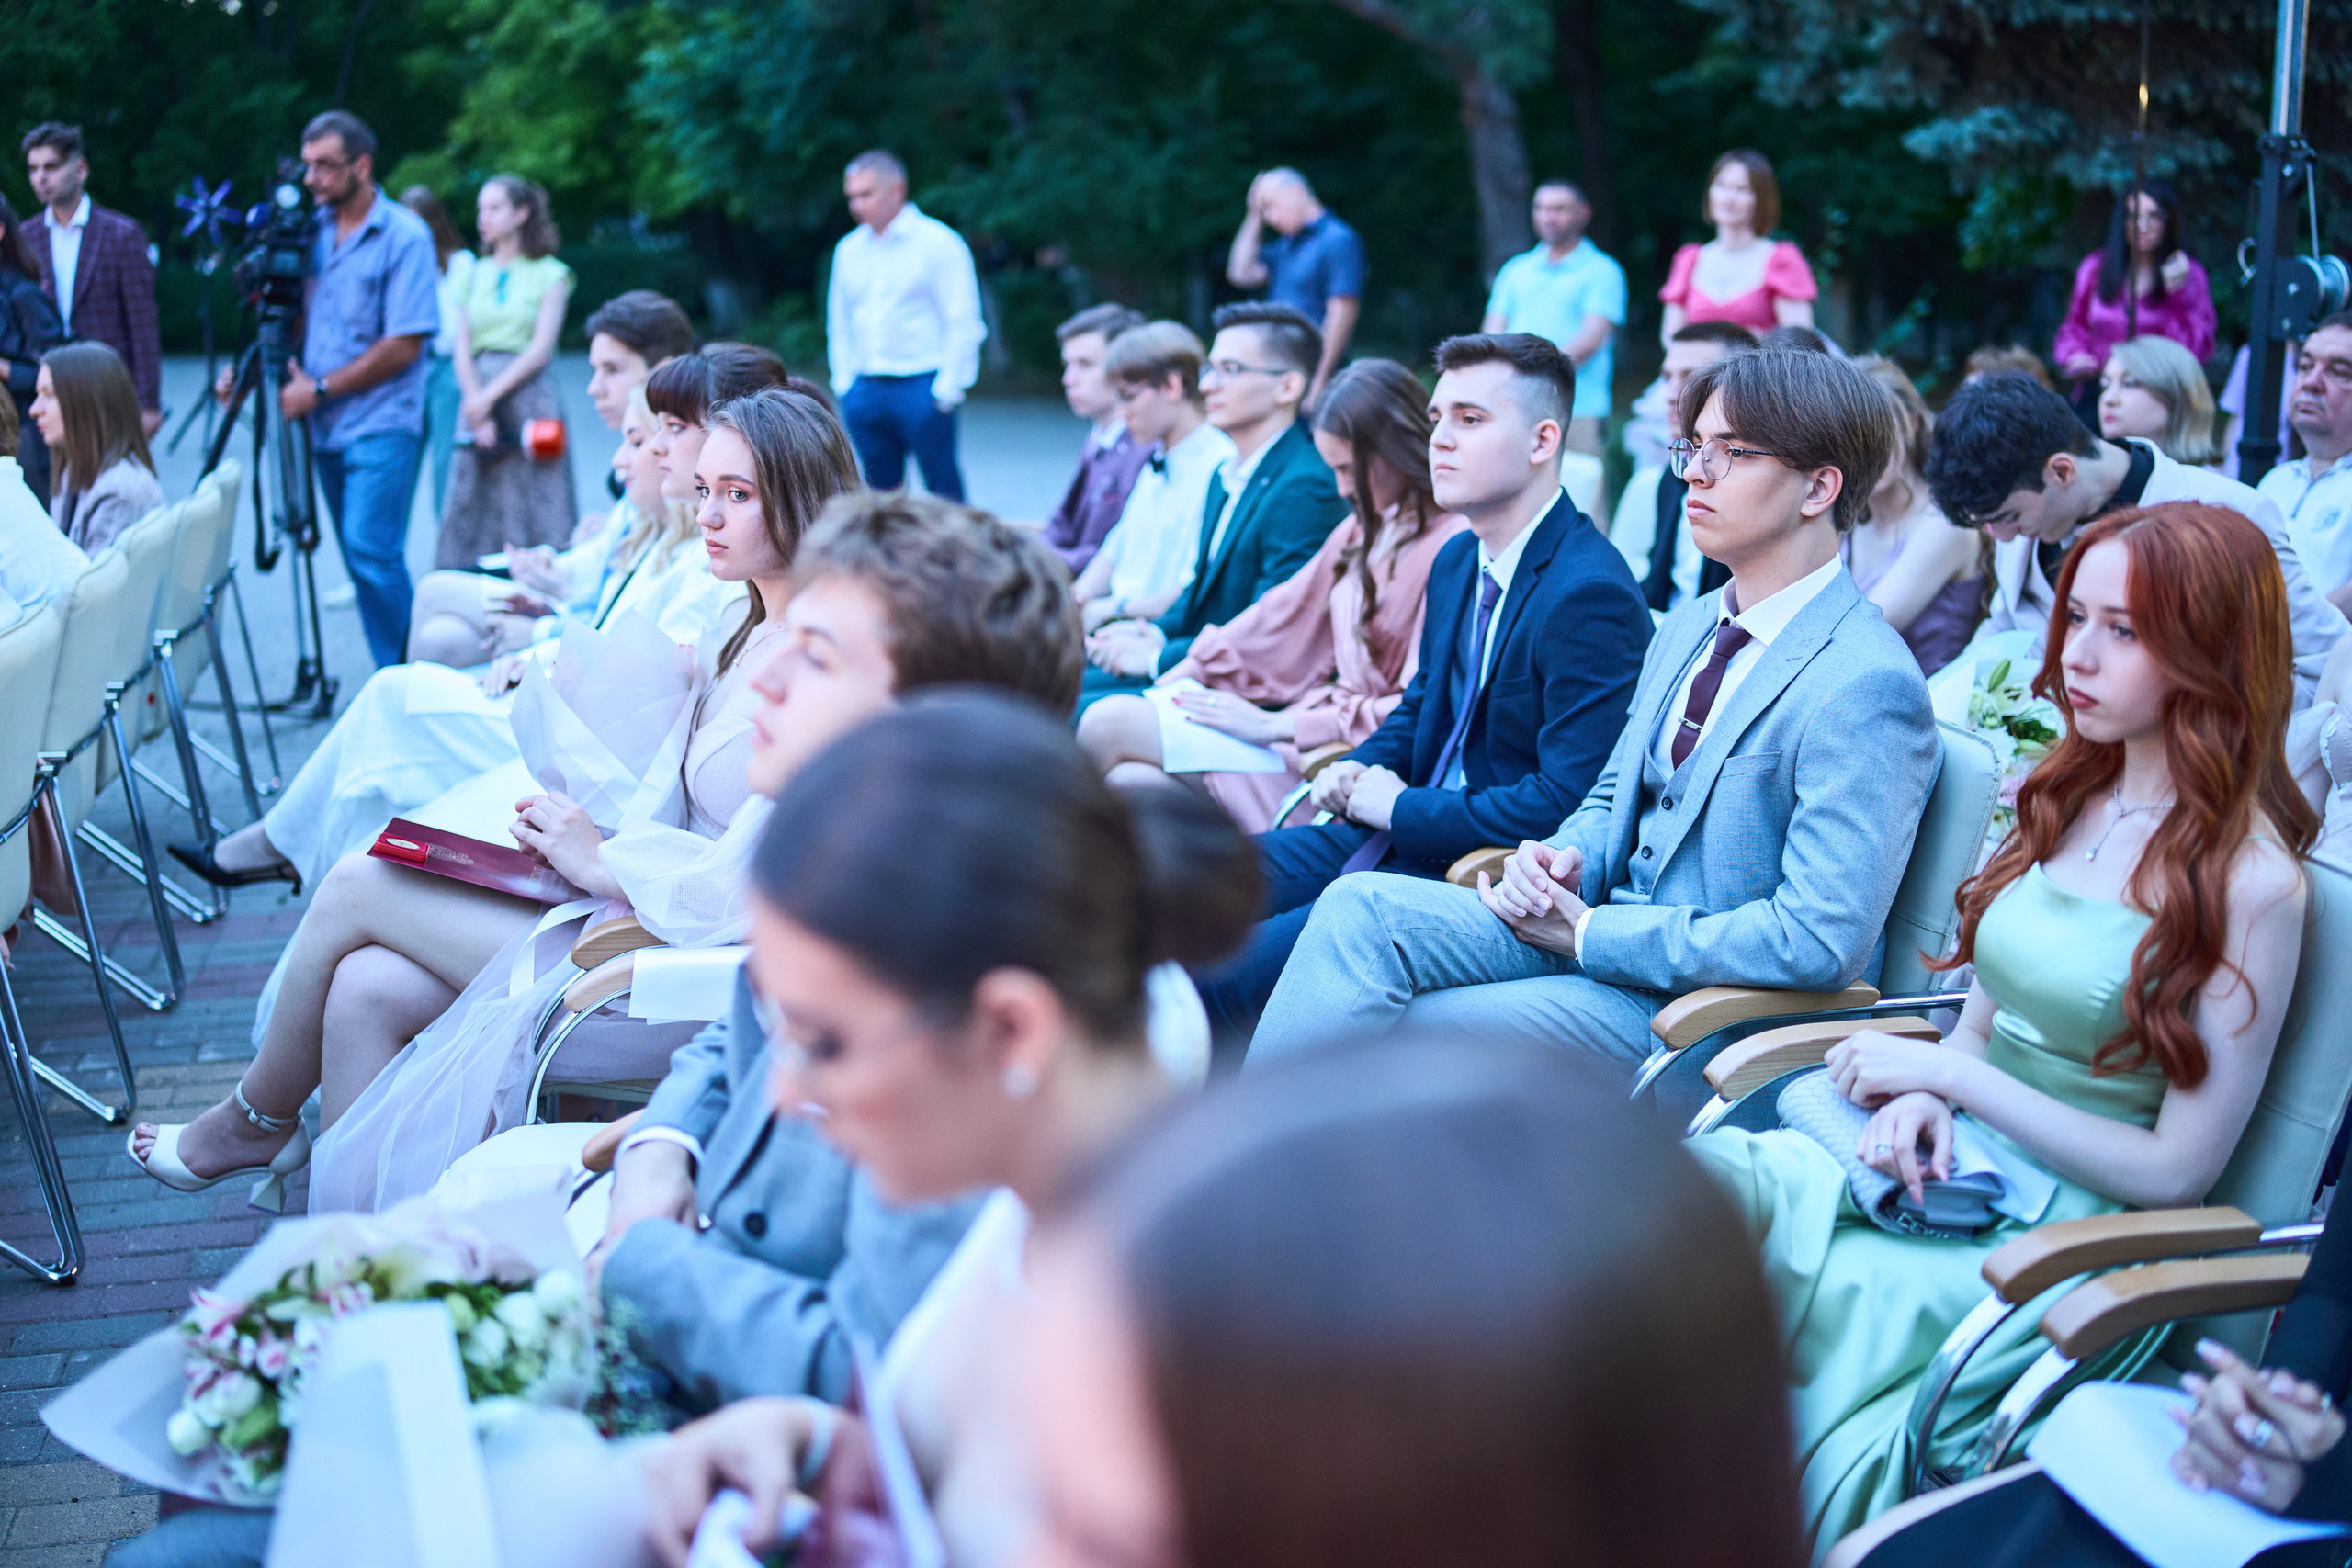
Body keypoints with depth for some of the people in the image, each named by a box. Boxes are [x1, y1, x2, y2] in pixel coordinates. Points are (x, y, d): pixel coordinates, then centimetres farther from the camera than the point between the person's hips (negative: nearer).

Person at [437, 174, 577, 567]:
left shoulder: (550, 273, 2)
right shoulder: (476, 273, 14)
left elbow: (540, 351, -6)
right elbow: (462, 347, 7)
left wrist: (490, 396, -12)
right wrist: (477, 410, -7)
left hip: (527, 399, -4)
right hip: (477, 401, 4)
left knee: (532, 510, -4)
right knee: (472, 515, 1)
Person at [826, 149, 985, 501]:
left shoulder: (939, 243, -4)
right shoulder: (849, 249, 13)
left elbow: (963, 323, -6)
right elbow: (839, 322, 21)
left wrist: (947, 388, -11)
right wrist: (844, 382, 11)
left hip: (921, 388, -5)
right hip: (865, 390, 5)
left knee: (943, 491, -4)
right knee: (878, 495, 7)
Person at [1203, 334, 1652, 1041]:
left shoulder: (1590, 596, -20)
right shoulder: (1458, 561, 10)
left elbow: (1569, 805, -24)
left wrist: (1400, 808, -16)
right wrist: (1358, 773, 3)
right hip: (1398, 831, 9)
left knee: (1225, 973, -21)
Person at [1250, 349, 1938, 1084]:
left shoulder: (1867, 686, -17)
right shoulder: (1687, 628, 13)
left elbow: (1823, 942, -23)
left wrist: (1589, 933, -17)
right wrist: (1565, 859, -2)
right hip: (1601, 933, 8)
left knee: (1380, 1042, -22)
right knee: (1362, 908, -15)